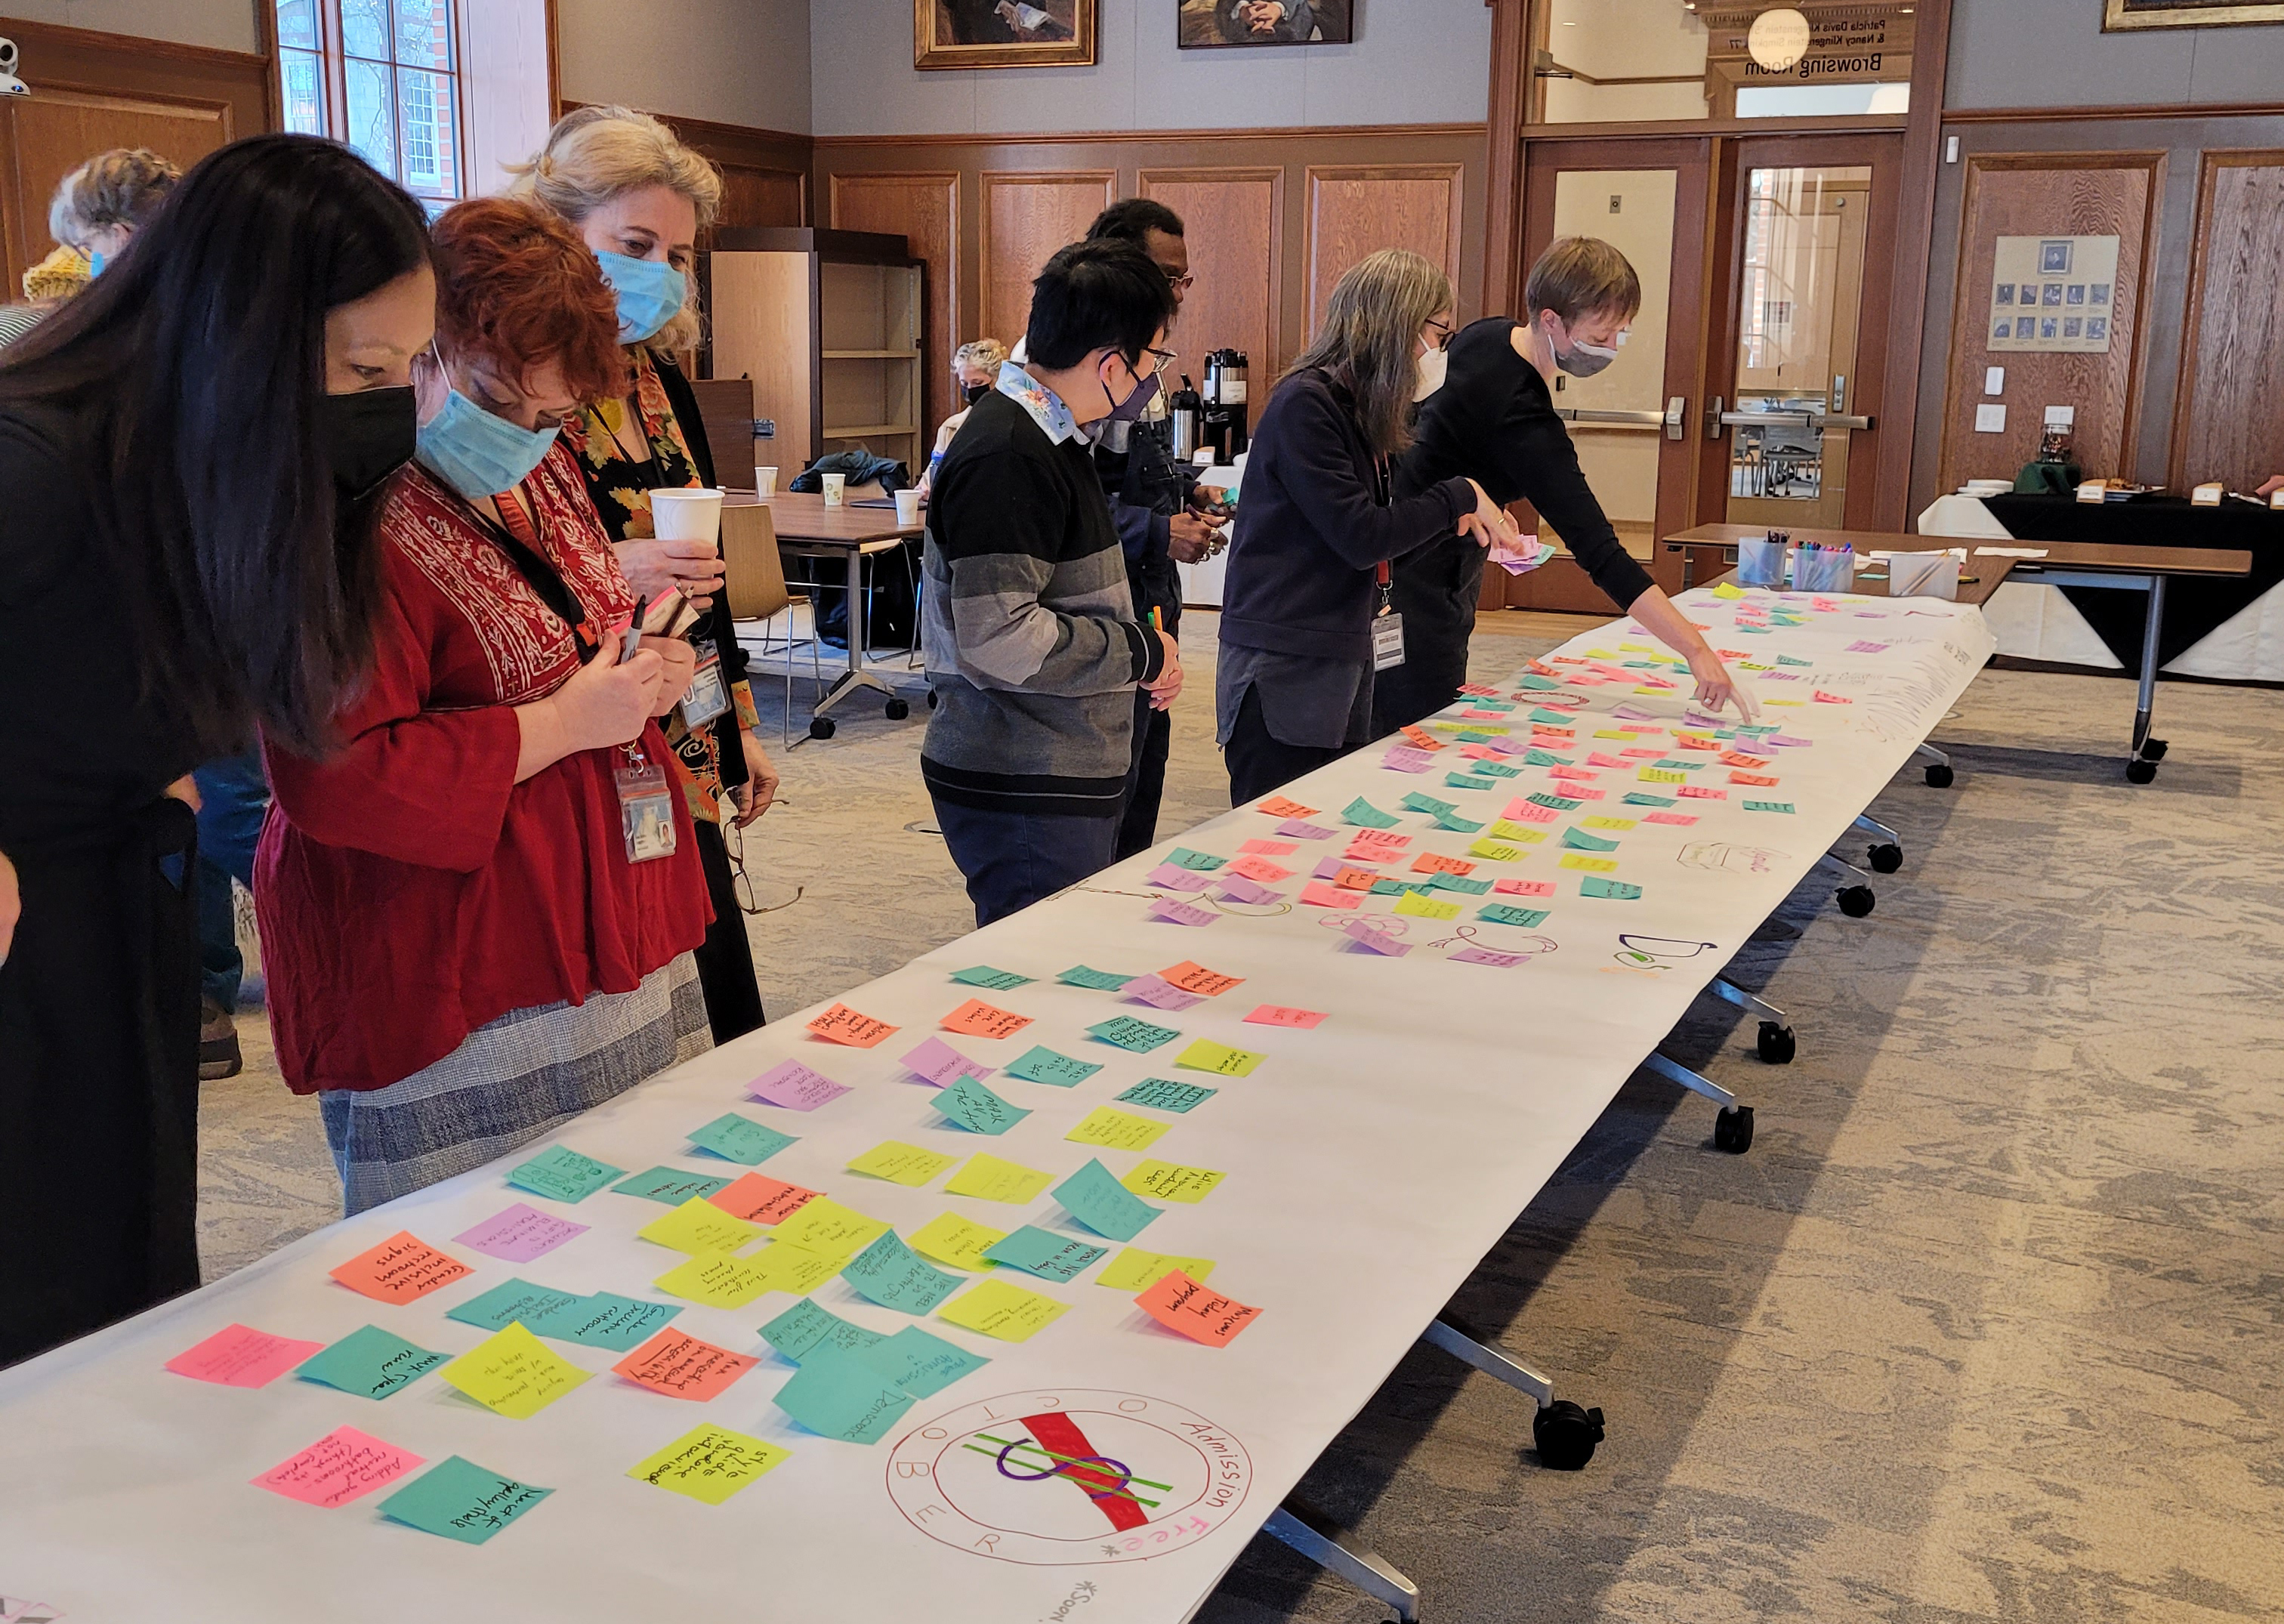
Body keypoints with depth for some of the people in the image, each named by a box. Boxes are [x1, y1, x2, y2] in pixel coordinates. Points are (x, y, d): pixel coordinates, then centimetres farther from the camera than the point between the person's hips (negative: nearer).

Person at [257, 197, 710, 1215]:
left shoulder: (537, 471, 13)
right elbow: (337, 781, -23)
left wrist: (642, 679, 8)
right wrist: (565, 723, -19)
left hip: (603, 937, 9)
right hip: (460, 1000, -8)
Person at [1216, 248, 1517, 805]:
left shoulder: (1364, 410, 14)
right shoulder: (1305, 403, -14)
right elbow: (1359, 535, -18)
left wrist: (1463, 520, 3)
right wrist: (1461, 496, -8)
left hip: (1339, 658, 9)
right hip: (1283, 669, -9)